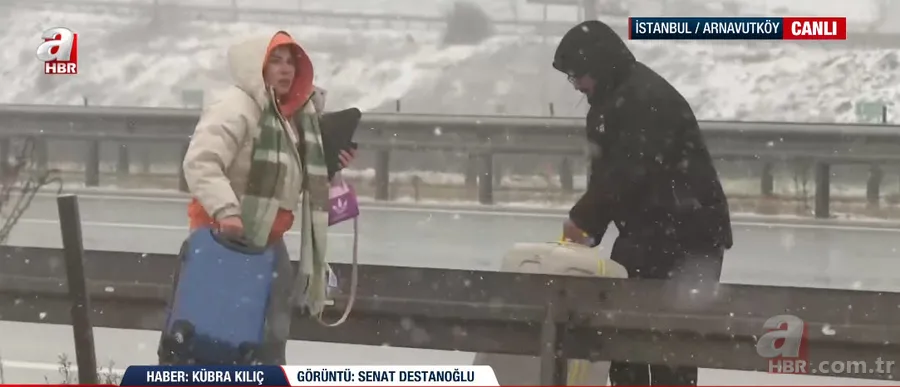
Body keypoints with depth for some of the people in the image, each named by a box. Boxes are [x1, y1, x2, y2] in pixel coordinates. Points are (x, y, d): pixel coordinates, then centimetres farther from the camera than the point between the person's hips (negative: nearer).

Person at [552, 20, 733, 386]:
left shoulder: (647, 97, -19)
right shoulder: (609, 103, 13)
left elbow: (630, 171, -26)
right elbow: (606, 173, 13)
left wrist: (583, 217, -19)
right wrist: (587, 227, 0)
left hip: (687, 233, -10)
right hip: (645, 231, 10)